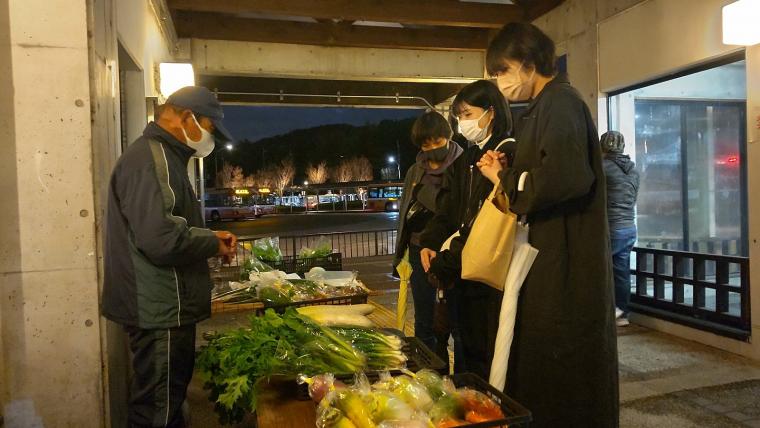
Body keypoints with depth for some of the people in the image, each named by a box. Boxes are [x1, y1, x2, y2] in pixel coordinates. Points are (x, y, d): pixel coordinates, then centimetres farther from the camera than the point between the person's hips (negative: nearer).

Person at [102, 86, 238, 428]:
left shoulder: (164, 156, 17)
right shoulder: (151, 158, -18)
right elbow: (161, 239, -30)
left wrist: (208, 237, 9)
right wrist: (213, 244, -13)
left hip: (166, 309, 11)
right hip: (159, 312, -11)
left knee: (167, 401, 21)